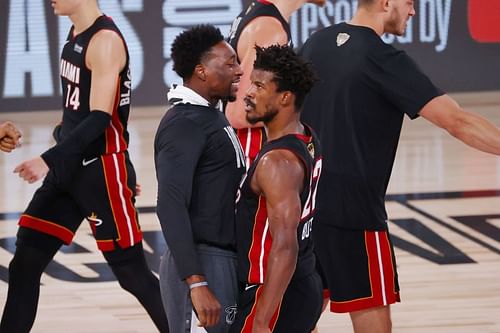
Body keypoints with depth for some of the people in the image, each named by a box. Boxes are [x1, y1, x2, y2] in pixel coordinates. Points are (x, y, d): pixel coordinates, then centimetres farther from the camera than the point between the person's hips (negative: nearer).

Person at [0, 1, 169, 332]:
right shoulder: (77, 34, 10)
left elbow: (100, 117, -25)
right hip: (69, 168, 9)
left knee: (132, 272, -1)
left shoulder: (105, 41, -18)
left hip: (102, 172, -9)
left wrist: (49, 160, -32)